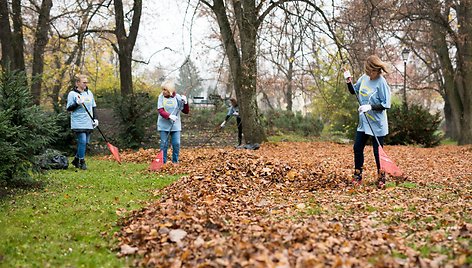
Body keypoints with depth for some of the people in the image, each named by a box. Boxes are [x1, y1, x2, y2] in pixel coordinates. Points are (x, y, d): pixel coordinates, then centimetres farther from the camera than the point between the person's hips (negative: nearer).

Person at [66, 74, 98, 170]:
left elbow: (94, 107, 20)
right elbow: (69, 108, -5)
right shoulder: (72, 94, -4)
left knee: (85, 142, 7)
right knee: (82, 141, -13)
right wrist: (77, 103, -21)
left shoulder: (89, 93, 14)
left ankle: (76, 160, 23)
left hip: (89, 123, 6)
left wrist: (95, 118, 11)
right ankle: (82, 162, -1)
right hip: (78, 123, -6)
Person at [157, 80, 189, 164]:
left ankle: (175, 161, 14)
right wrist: (169, 116, -26)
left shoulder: (178, 97, 0)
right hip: (163, 125, -1)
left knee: (176, 144, -1)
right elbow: (160, 110, -9)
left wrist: (185, 103, -15)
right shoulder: (161, 97, 0)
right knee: (164, 144, 1)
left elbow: (186, 111, 3)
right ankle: (163, 162, 10)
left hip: (175, 125, 1)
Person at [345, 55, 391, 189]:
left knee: (377, 152, 3)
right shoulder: (364, 77, 2)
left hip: (377, 124, -6)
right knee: (357, 148, 10)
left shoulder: (381, 82, -17)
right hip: (363, 122, 7)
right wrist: (349, 81, 0)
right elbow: (354, 91, 17)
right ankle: (357, 176, 23)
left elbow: (386, 104, -17)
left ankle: (381, 178, 20)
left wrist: (370, 106, -27)